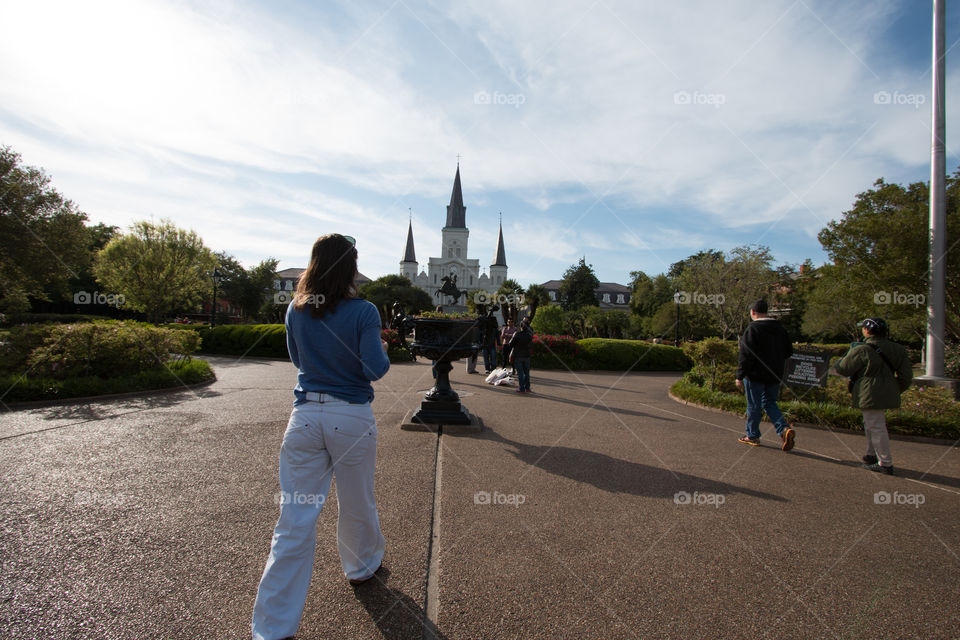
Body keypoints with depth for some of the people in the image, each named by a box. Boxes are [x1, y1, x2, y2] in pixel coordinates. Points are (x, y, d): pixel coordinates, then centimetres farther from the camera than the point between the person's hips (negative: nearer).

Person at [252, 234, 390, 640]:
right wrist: (383, 351, 5)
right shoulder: (363, 312, -11)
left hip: (305, 416, 3)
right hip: (351, 418, -2)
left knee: (295, 520, 7)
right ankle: (361, 566, 46)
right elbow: (375, 369, -14)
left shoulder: (297, 310, 2)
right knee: (356, 505, 20)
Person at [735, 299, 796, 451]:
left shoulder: (752, 328, -15)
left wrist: (740, 376, -14)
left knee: (754, 406, 5)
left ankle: (752, 435, 16)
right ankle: (785, 429, -4)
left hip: (755, 375, -6)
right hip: (774, 375, 6)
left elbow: (746, 355, -18)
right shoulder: (780, 328, 7)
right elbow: (789, 351, 13)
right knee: (770, 403, 16)